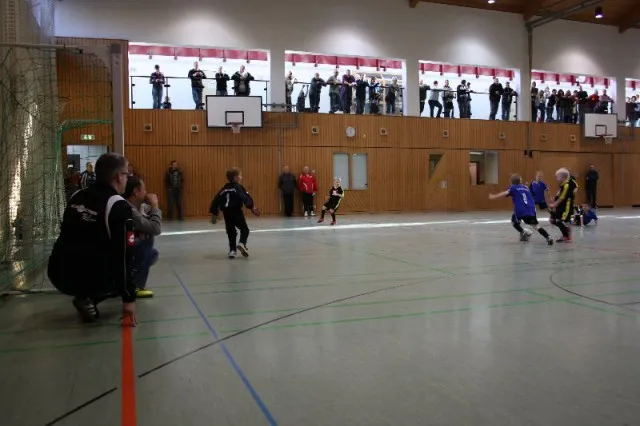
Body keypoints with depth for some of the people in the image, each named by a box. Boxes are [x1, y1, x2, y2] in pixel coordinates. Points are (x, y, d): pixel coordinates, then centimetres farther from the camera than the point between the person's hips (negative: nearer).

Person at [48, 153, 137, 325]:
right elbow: (123, 255, -17)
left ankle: (85, 295, 19)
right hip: (89, 278, -8)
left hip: (58, 274, 8)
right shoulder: (119, 206, -14)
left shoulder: (77, 197, 7)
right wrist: (129, 299, -13)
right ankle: (87, 298, -1)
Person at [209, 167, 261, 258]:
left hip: (226, 213, 5)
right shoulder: (238, 187, -2)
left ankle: (232, 250, 12)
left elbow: (216, 201, 14)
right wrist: (252, 207, -16)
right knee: (244, 229, 6)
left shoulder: (224, 189, 15)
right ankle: (242, 243, -17)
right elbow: (246, 198, -17)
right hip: (237, 212, -5)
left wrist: (214, 214, 19)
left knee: (231, 231, 15)